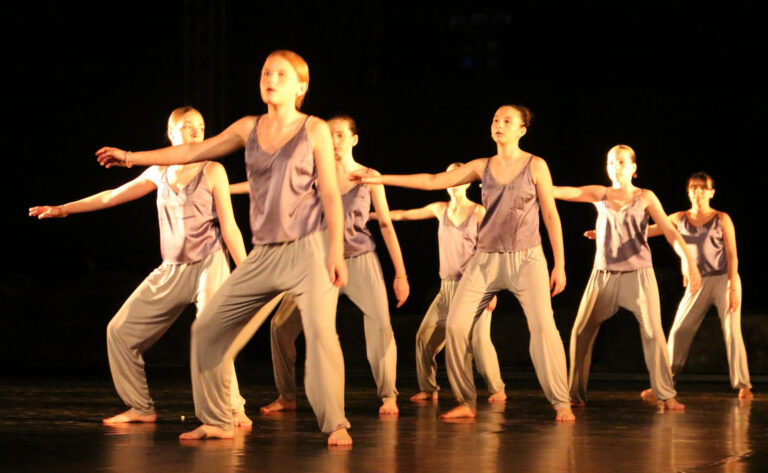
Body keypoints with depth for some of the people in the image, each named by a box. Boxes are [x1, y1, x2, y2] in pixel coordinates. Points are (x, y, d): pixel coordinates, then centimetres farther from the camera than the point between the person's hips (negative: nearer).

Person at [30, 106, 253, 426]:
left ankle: (234, 409, -19)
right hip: (171, 269, 6)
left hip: (208, 264, -6)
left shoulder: (212, 171, -2)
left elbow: (229, 227, -4)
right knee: (121, 330, 3)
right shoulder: (160, 172, 10)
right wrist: (65, 209, 24)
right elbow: (113, 196, 20)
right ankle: (141, 409, 13)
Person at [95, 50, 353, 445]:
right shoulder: (249, 128, 12)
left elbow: (331, 194, -2)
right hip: (264, 256, 5)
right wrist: (132, 157, 17)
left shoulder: (314, 130, 0)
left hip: (308, 249, -5)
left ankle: (336, 425, -16)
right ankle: (216, 422, 15)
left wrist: (336, 251, -10)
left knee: (320, 331, -24)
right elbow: (193, 152, 17)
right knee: (208, 328, 4)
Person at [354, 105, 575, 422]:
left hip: (526, 258, -4)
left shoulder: (535, 166, 1)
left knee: (543, 326, -17)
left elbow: (551, 216, 2)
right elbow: (433, 181, 9)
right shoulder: (483, 167, 9)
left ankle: (561, 404, -9)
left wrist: (559, 264, -2)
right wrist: (381, 179, 4)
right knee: (456, 324, -7)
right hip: (486, 258, 4)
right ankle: (466, 402, 2)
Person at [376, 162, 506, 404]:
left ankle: (497, 390, -5)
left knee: (479, 338, -16)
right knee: (425, 336, -1)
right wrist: (371, 214, 14)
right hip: (447, 286, 5)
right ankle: (428, 389, 11)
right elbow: (404, 215, 17)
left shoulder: (478, 211, -1)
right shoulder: (440, 209, 11)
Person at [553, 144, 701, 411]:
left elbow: (669, 231, -3)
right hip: (604, 274, 2)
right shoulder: (600, 195, 9)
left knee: (653, 331, -12)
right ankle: (576, 394, 9)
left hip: (638, 273, -2)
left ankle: (666, 395, -7)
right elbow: (562, 192, -1)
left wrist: (690, 263, -17)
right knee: (581, 331, -2)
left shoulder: (645, 197, 4)